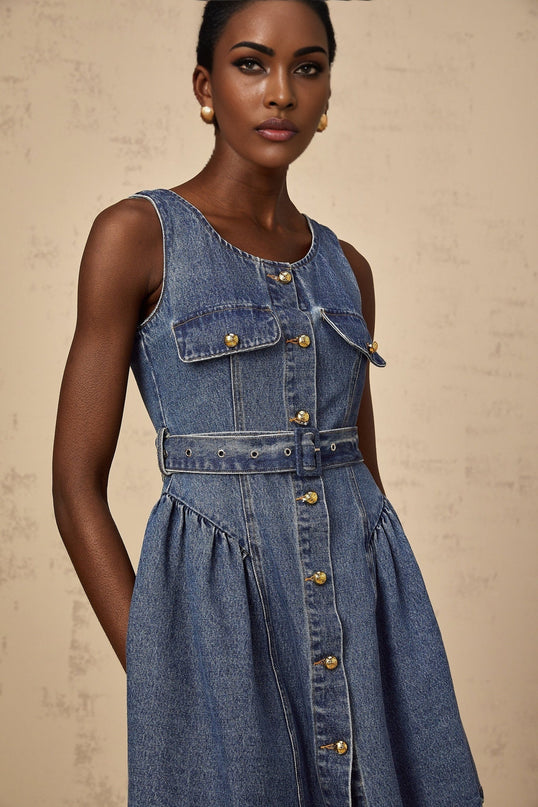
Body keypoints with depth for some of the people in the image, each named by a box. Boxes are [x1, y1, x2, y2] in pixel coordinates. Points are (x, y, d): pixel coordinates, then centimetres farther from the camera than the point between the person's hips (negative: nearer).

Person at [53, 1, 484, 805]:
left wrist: (400, 648, 12)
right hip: (219, 611, -5)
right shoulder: (136, 234, -3)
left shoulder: (344, 267, 13)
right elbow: (77, 486, -5)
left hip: (362, 605, 5)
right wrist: (161, 681, -9)